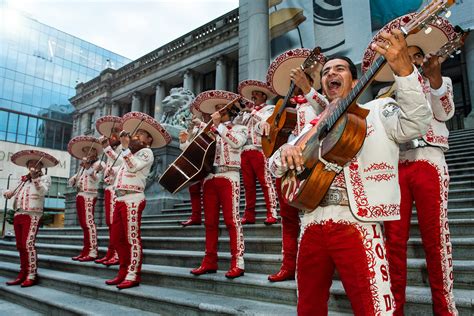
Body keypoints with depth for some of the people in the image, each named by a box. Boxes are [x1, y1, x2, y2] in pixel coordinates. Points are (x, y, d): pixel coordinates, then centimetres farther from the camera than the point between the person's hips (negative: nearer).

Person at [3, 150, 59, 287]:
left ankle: (32, 275, -10)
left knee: (28, 244, -14)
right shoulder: (23, 180, 20)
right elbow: (13, 191, 21)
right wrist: (8, 192, -1)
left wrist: (35, 178, -21)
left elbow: (43, 191, -11)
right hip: (18, 215, 6)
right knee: (20, 246, 8)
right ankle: (23, 274, 16)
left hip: (32, 215, -6)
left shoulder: (45, 178, 5)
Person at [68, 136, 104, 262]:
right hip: (80, 195, 8)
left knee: (88, 222, -13)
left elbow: (96, 179, -13)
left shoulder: (98, 164, 1)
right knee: (83, 224, 8)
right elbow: (71, 182, 22)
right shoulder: (82, 166, 22)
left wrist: (88, 168, -18)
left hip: (89, 195, -8)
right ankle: (86, 250, 14)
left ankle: (92, 252, -14)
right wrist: (74, 179, 1)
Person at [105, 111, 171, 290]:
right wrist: (110, 171, 17)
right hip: (120, 199, 9)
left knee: (132, 238, -7)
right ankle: (124, 272, 19)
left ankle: (133, 276, -3)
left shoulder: (146, 152, 1)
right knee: (117, 238, 9)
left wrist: (125, 147, -11)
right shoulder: (131, 153, 26)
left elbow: (133, 166, -16)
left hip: (132, 199, -9)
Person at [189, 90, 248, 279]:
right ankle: (210, 262, 15)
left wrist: (219, 125, -10)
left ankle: (237, 263, -5)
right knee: (210, 221, 7)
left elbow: (236, 142, -15)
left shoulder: (239, 128, 8)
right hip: (209, 178, 5)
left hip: (228, 177, -5)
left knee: (232, 220, -8)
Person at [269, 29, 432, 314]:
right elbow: (275, 169, 14)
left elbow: (416, 123, -14)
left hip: (356, 224, -4)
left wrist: (405, 70, -28)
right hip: (312, 226, 5)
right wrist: (286, 152, -10)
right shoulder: (312, 126, 18)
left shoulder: (377, 109, 7)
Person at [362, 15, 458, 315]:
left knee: (435, 236, -3)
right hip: (394, 164, 2)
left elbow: (445, 113, -3)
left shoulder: (440, 82, 16)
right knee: (394, 238, 0)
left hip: (429, 162, -1)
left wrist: (435, 79, -21)